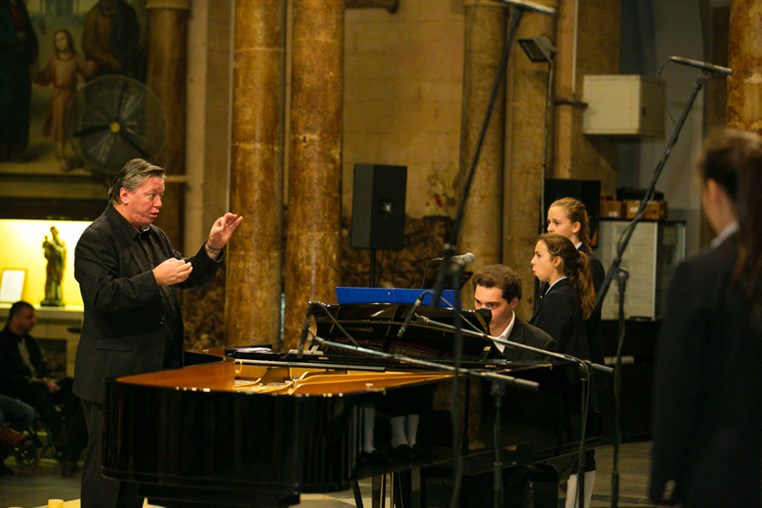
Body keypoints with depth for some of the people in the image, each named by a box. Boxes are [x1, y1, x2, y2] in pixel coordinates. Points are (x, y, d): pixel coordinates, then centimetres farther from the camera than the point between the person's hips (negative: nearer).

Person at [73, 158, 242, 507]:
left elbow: (189, 279, 20)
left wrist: (213, 248, 4)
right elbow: (101, 296, -24)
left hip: (152, 372, 9)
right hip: (113, 376, -9)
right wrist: (155, 279, -27)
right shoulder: (97, 239, -12)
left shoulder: (154, 237, 16)